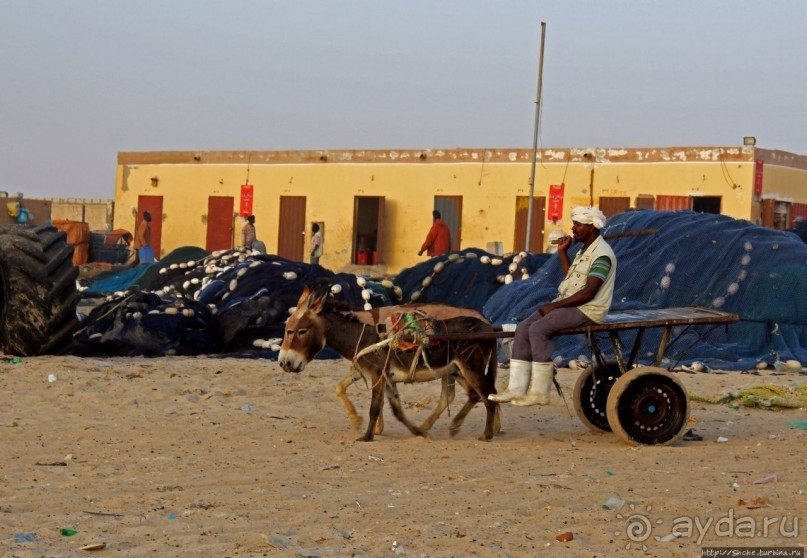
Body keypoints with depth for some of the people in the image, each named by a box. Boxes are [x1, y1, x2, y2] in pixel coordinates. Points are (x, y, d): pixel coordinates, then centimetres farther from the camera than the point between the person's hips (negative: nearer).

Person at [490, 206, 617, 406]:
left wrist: (554, 306, -18)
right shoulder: (584, 250, 18)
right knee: (523, 328, -6)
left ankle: (539, 393, -21)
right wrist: (562, 252, 14)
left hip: (587, 310, -10)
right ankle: (516, 389, -11)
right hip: (567, 304, 10)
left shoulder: (601, 255, -14)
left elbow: (588, 293, -22)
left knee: (538, 329, -26)